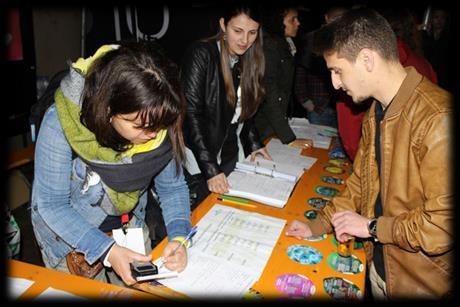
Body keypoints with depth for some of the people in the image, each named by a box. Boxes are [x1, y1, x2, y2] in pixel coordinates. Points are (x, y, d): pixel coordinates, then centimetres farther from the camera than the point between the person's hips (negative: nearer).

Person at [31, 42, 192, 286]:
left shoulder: (160, 127, -23)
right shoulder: (60, 124, -32)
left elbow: (172, 186, -11)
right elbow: (51, 204, -24)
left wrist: (178, 236, -26)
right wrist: (107, 250, -32)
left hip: (129, 226, 3)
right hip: (69, 237, -3)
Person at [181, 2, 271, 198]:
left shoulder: (248, 61, 7)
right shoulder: (201, 54, -15)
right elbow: (190, 113, -20)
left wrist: (254, 143, 3)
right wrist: (210, 168, -24)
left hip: (233, 156, 6)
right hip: (200, 158, -6)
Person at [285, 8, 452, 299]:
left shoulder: (438, 119, -29)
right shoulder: (376, 111, 2)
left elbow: (444, 224, -29)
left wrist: (371, 227, -18)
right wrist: (319, 225, 4)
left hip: (421, 282, -7)